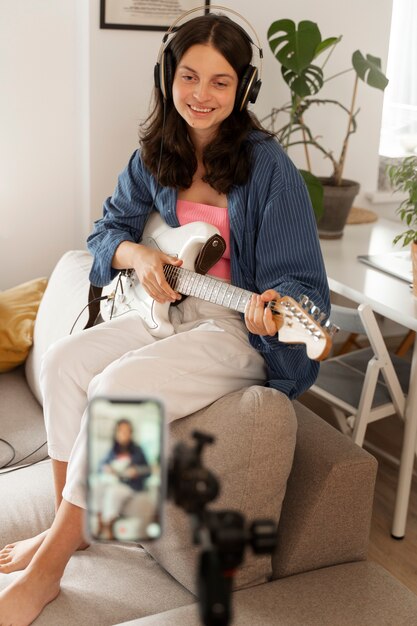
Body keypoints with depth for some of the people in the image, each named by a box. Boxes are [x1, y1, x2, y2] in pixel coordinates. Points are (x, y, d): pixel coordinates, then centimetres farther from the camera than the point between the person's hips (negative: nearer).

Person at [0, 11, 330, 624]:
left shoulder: (267, 164, -14)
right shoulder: (156, 155, 4)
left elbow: (302, 279, -15)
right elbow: (106, 229, 13)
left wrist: (275, 305, -38)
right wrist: (139, 255, -10)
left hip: (242, 328, -7)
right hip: (172, 309, 7)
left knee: (117, 388, -25)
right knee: (65, 360, -13)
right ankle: (67, 522, 3)